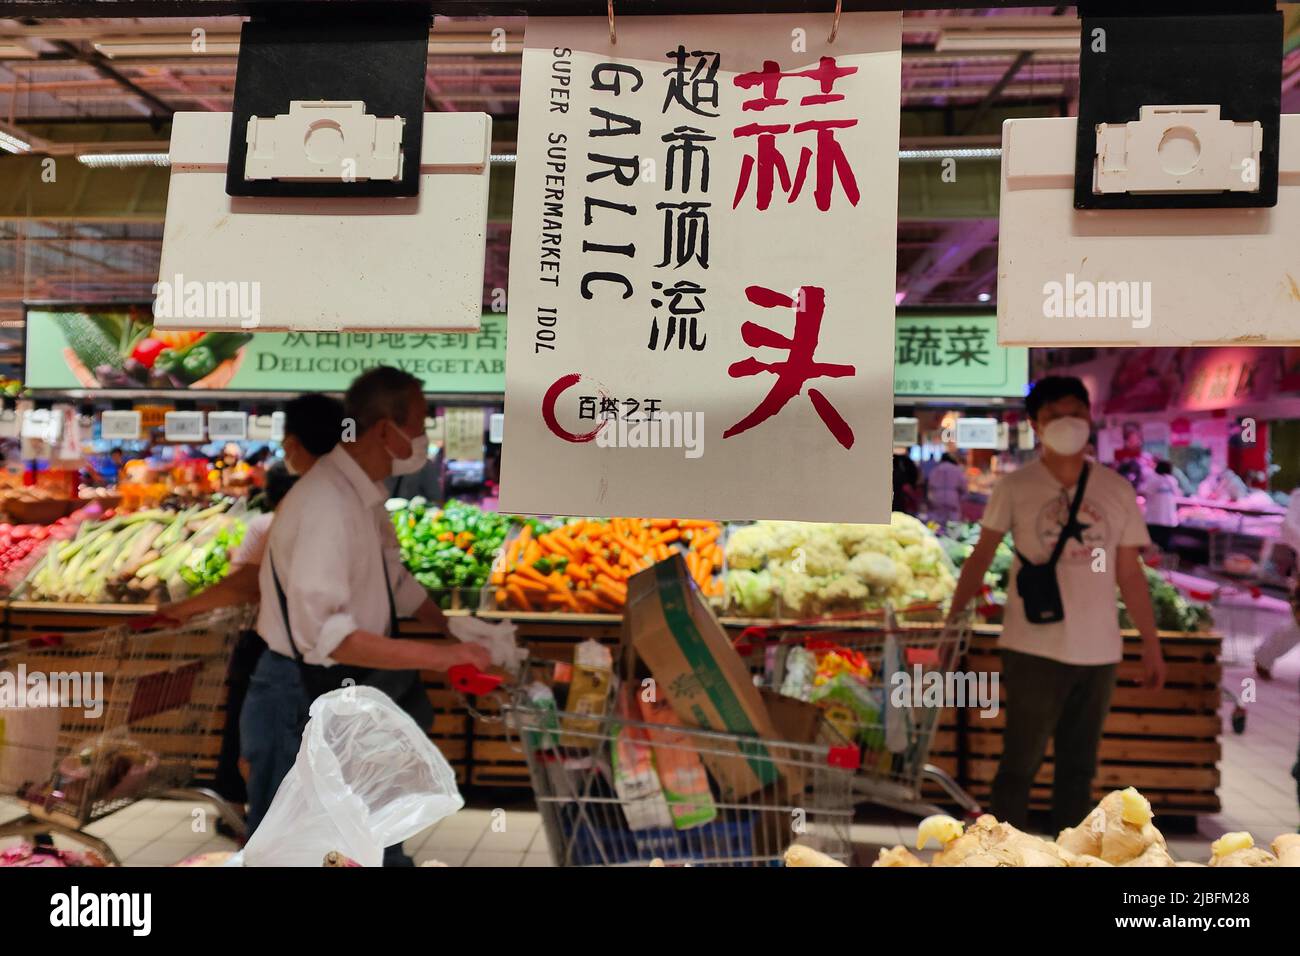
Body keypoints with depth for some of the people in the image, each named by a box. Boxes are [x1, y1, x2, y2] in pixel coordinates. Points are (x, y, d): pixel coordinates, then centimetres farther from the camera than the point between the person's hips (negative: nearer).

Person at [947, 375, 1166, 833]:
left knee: (1079, 766, 16)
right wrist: (952, 619, -11)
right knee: (1020, 762, 4)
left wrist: (1151, 643, 9)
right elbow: (981, 556, -2)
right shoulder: (1014, 487, -5)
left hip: (1099, 651, 4)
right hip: (1034, 648, -3)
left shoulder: (1117, 490, 4)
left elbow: (1130, 574, 9)